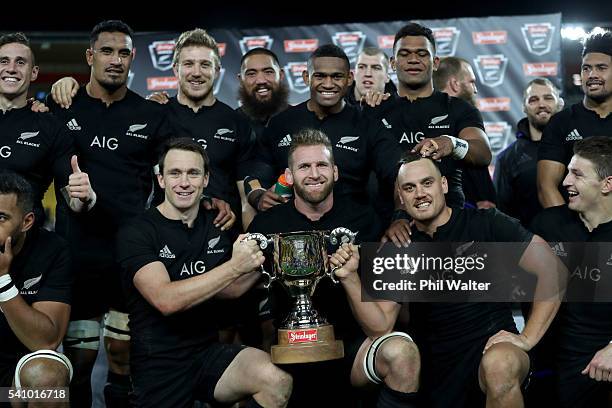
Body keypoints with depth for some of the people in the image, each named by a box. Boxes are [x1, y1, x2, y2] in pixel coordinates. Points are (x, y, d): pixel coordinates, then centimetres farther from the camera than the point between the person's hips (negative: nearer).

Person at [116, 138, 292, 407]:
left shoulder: (217, 227, 7)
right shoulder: (136, 233, -9)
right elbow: (166, 300, -22)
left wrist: (259, 263, -6)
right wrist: (234, 266, -22)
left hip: (209, 353, 3)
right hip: (158, 365, -3)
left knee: (276, 382, -24)